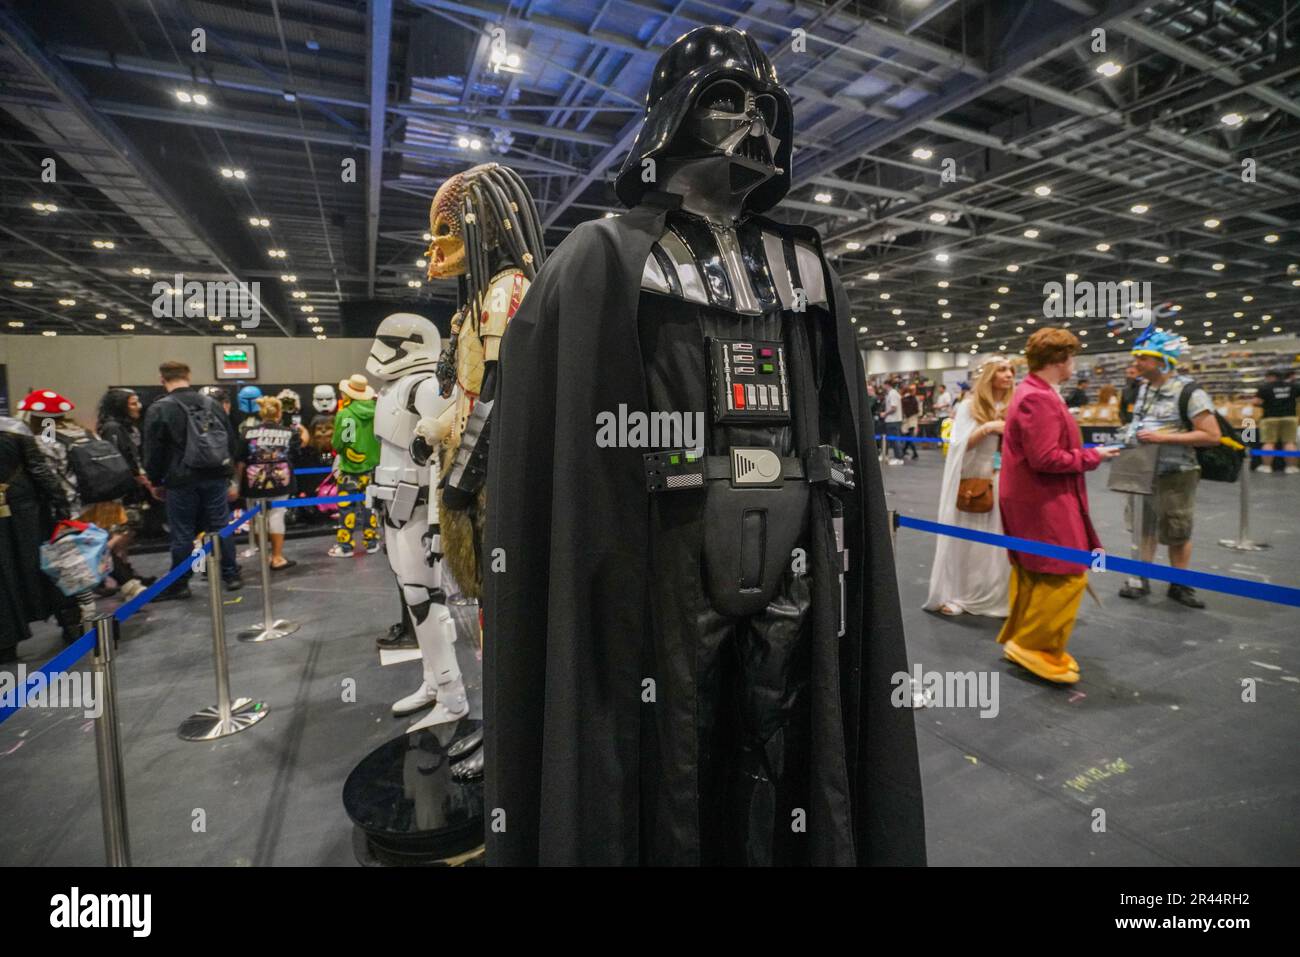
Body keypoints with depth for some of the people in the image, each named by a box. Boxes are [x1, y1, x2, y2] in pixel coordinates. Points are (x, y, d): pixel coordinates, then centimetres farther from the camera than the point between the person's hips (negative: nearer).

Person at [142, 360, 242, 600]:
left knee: (182, 534, 5)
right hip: (215, 478, 4)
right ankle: (231, 576, 15)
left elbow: (153, 452, -5)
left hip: (182, 481, -4)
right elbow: (231, 443, 11)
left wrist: (156, 482, 8)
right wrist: (228, 477, 18)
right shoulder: (212, 404, 8)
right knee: (220, 528, 10)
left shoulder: (159, 409, -7)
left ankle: (178, 584, 15)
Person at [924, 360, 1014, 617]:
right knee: (964, 540, 4)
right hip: (971, 483, -2)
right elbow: (958, 445, -8)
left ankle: (996, 598, 14)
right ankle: (954, 595, 15)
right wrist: (987, 428, -17)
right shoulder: (968, 407, -1)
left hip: (1003, 484, 2)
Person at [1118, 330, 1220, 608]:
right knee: (1144, 529, 13)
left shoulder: (1189, 392, -16)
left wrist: (1163, 437, -24)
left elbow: (1212, 436, -19)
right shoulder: (1143, 388, 6)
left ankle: (1179, 585, 23)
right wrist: (1131, 434, 7)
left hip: (1174, 476, -6)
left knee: (1177, 536, 8)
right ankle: (1139, 581, 22)